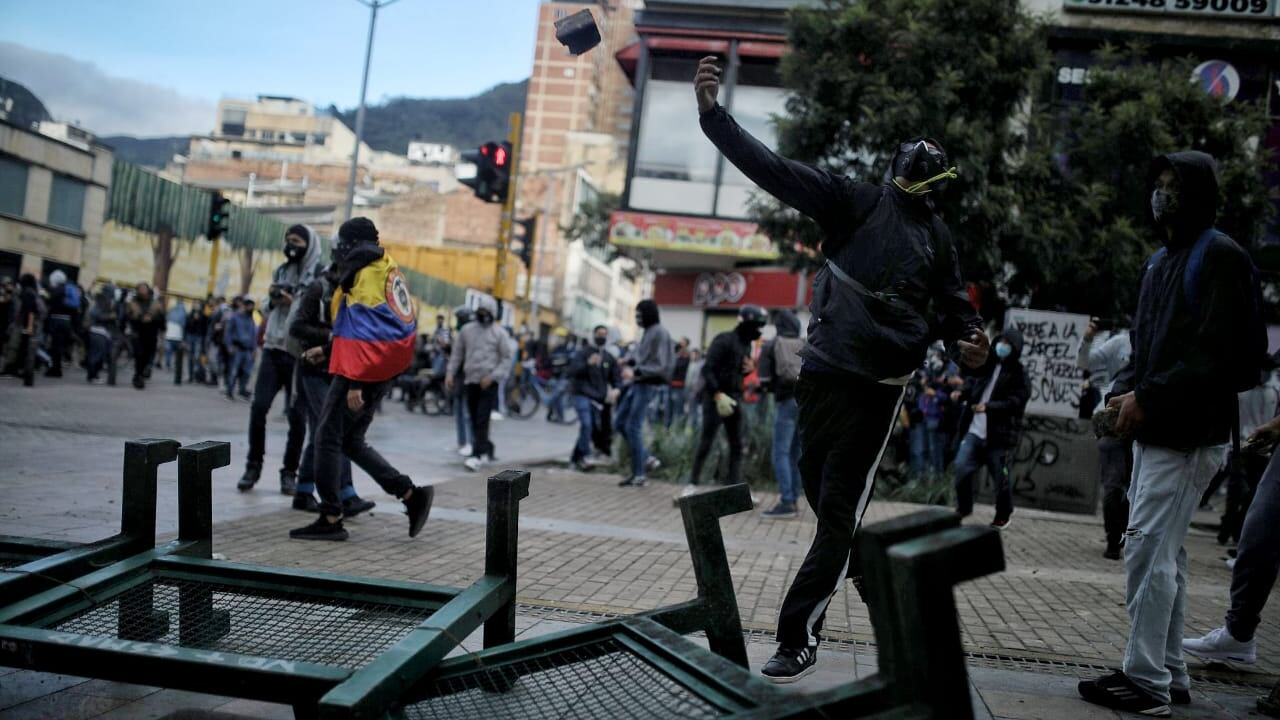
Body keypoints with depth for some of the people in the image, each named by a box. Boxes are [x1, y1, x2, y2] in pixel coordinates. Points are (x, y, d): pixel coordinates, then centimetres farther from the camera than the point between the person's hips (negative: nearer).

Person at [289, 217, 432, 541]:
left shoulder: (364, 276, -13)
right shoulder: (389, 271, 15)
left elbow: (363, 332, -21)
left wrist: (355, 383, -23)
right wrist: (326, 350, 28)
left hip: (361, 372, -9)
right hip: (383, 373, 9)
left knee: (329, 438, -1)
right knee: (352, 440, 15)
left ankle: (330, 520, 1)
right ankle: (412, 494, 10)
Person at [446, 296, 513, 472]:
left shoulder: (499, 333, -1)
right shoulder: (467, 330, 9)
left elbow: (507, 359, -3)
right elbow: (457, 353, 13)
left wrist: (492, 377, -13)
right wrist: (450, 373, 1)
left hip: (489, 383, -4)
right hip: (470, 381, 4)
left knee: (482, 420, -11)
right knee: (474, 420, 9)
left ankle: (477, 455, -13)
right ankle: (486, 448, 27)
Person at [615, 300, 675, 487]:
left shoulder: (659, 333, -13)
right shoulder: (648, 332, 12)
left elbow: (660, 366, -17)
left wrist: (635, 372, -25)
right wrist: (629, 361, 2)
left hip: (648, 385, -9)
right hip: (638, 384, 9)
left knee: (633, 427, -8)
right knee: (620, 421, 11)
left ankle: (639, 475, 0)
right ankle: (644, 458, 19)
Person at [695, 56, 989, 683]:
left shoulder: (937, 233, 13)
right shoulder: (853, 200, 2)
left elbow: (952, 303, 20)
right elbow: (771, 168, -7)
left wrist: (967, 337, -4)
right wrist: (713, 115, -19)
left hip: (880, 383, 0)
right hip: (824, 368, 0)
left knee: (838, 508, -5)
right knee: (821, 490, 13)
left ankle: (799, 635, -1)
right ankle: (862, 562, 43)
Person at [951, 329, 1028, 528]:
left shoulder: (1018, 374, -5)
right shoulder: (987, 365, 12)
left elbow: (1016, 401, -16)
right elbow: (973, 383, 22)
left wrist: (989, 406, -26)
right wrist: (962, 393, -1)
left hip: (997, 436, -4)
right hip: (974, 431, 5)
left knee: (1000, 478, 5)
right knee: (961, 468, -4)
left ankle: (1004, 515, 27)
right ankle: (963, 508, 17)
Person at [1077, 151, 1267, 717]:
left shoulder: (1220, 258, -10)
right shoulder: (1161, 261, 19)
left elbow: (1218, 353, -18)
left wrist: (1149, 399, -18)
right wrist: (1122, 390, 4)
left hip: (1188, 434, -9)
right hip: (1154, 431, 9)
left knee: (1148, 549, -11)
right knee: (1163, 552, 12)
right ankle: (1170, 673, 21)